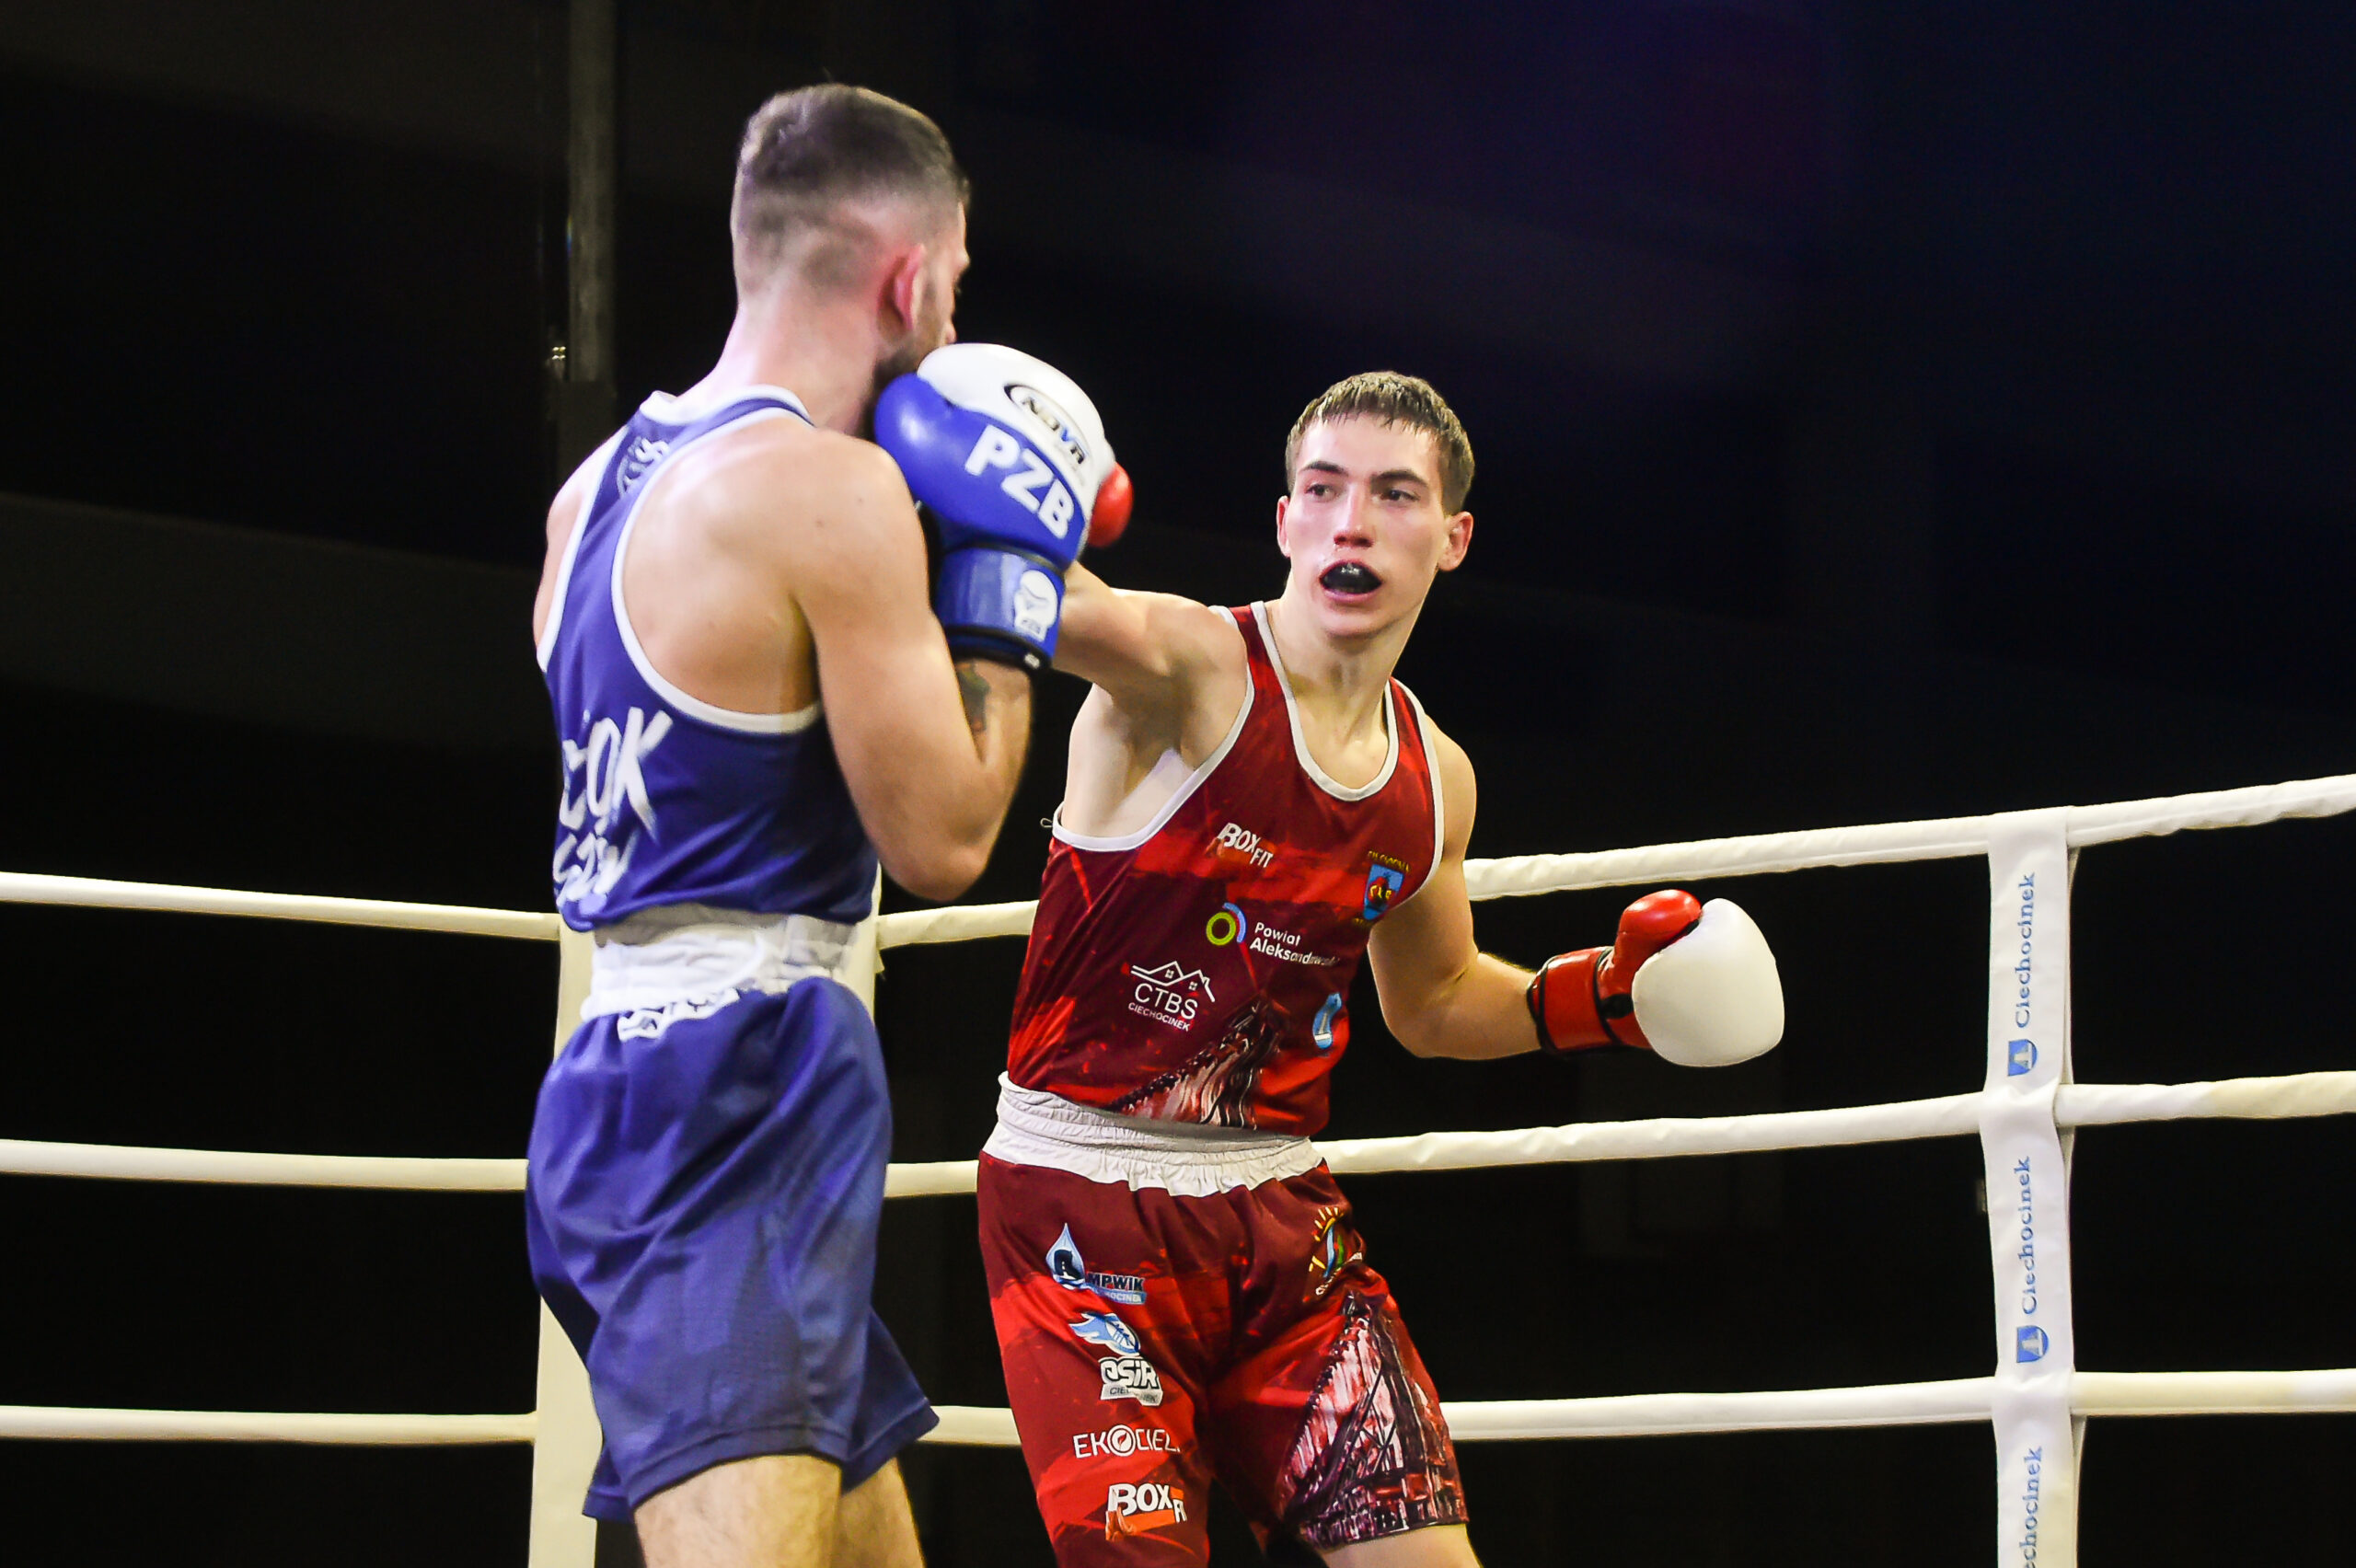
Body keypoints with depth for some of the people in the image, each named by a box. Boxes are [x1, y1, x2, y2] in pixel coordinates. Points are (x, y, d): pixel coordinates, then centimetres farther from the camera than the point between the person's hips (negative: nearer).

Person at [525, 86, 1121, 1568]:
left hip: (626, 1071, 10)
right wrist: (1004, 574, 0)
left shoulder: (604, 485, 14)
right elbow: (942, 837, -11)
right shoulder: (837, 488, -13)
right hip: (744, 1095, -10)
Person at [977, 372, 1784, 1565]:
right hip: (1085, 1193, -6)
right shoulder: (1185, 669, -13)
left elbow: (1433, 1003, 26)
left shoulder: (1432, 781, 8)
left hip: (1280, 1212, 6)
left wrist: (1599, 993, 10)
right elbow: (1068, 614, -38)